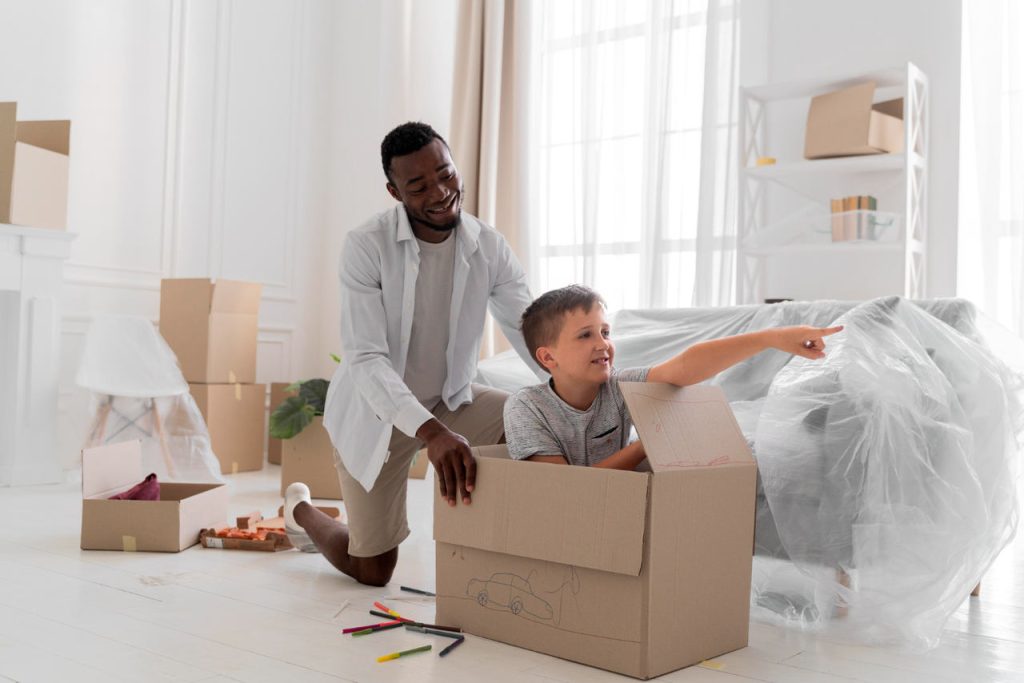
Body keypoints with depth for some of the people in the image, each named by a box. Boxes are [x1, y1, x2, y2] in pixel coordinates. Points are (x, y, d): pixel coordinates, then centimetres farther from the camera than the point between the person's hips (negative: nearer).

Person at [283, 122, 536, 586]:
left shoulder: (490, 248, -12)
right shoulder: (366, 246, -23)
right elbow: (365, 359, -31)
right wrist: (429, 430, -47)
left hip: (452, 401, 4)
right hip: (376, 412, -3)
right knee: (372, 571, 4)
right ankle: (301, 511, 36)